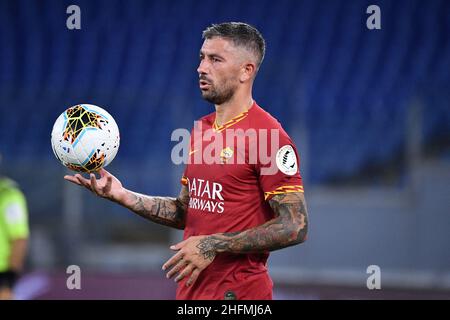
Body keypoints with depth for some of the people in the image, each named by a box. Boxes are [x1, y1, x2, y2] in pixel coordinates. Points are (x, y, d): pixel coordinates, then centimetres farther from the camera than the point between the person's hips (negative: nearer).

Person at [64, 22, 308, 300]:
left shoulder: (268, 136, -14)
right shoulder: (201, 130, 12)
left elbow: (295, 227, -19)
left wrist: (214, 246, -20)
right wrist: (123, 196, 5)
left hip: (237, 291, -8)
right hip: (192, 290, 8)